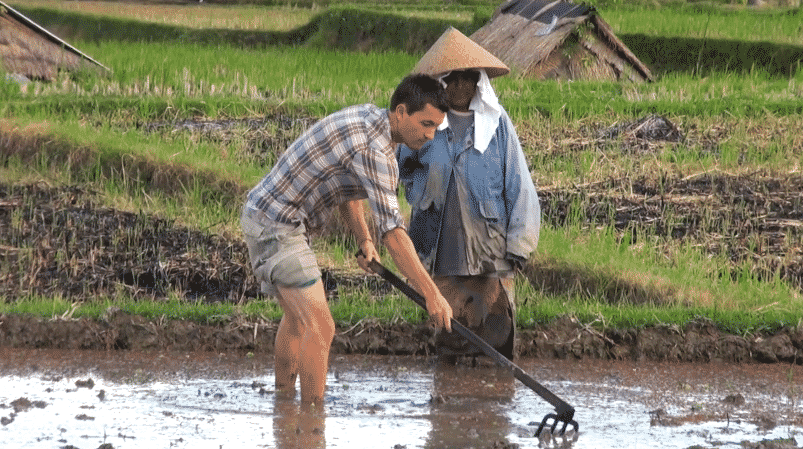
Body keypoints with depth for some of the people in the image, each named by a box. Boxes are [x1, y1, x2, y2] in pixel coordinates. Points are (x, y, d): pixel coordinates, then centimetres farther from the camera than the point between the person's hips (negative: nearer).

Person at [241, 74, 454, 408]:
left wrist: (363, 240, 9)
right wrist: (431, 294, -29)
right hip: (275, 225, -11)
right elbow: (392, 230, -28)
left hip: (265, 215, 11)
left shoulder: (368, 117, 8)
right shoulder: (373, 148, -24)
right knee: (320, 327, -15)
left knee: (297, 318, 24)